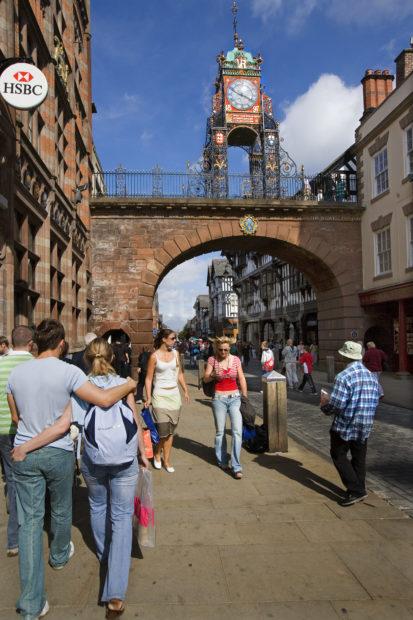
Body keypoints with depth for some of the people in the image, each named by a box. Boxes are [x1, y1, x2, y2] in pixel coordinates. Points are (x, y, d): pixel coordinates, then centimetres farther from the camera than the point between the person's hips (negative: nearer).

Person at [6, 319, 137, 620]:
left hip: (24, 454, 2)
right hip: (59, 454, -2)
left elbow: (16, 416, 7)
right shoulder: (68, 371, -18)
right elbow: (104, 399, -21)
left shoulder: (16, 372, -4)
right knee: (61, 510, 24)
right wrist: (129, 384, -4)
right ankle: (60, 555, 51)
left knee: (29, 521, 8)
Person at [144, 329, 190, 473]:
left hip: (174, 394, 5)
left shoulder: (175, 353, 6)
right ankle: (157, 454, 20)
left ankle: (166, 460, 20)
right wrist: (148, 398, -11)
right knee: (163, 430, -9)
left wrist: (185, 390, 10)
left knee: (171, 431, 7)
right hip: (160, 395, -4)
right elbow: (149, 378, -6)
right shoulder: (154, 356, -7)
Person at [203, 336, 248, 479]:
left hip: (235, 398, 1)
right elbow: (205, 379, -1)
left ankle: (236, 467, -3)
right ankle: (222, 461, 26)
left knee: (237, 431, -8)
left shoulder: (236, 359, 2)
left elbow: (242, 380, 6)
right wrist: (213, 375, -21)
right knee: (220, 432, 7)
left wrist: (245, 397, 6)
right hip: (219, 398, -1)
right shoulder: (212, 360, -2)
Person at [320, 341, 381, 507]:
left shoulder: (344, 376, -20)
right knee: (359, 457, 18)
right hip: (365, 426, 7)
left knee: (339, 456, 8)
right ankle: (359, 490, 27)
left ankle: (355, 490, 3)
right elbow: (376, 400, 10)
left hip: (345, 425, -6)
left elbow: (336, 404, -23)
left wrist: (324, 404, -3)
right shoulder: (372, 375, 3)